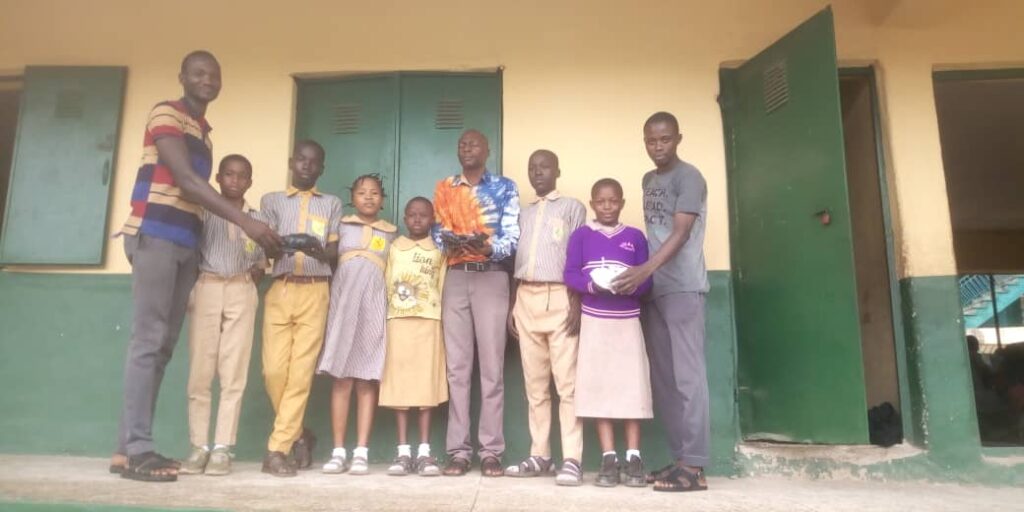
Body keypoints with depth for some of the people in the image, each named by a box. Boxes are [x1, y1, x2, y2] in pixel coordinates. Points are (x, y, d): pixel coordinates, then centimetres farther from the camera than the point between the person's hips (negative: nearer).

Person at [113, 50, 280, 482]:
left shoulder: (203, 130, 23)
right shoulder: (166, 114, -2)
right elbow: (185, 180, -14)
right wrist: (244, 221, -21)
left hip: (185, 242, 8)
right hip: (155, 235, -8)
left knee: (163, 346, 4)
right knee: (148, 340, -11)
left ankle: (129, 447, 7)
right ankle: (135, 449, -8)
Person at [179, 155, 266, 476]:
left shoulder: (257, 219, 13)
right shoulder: (203, 212, 10)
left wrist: (250, 283, -3)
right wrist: (191, 289, -5)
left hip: (241, 293, 1)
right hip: (206, 290, 0)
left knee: (234, 372, -3)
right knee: (200, 371, -4)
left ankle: (222, 448, -1)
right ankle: (199, 446, 2)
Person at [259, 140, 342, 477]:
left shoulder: (332, 204, 15)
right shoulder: (272, 200, 15)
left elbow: (336, 253, 7)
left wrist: (320, 251, -17)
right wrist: (281, 246, -19)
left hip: (315, 292, 0)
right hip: (280, 290, 1)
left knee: (301, 372, -6)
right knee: (274, 370, -6)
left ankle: (277, 450, -1)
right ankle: (297, 434, 16)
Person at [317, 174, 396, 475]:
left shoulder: (391, 233, 14)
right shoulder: (341, 226, 12)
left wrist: (391, 309, 4)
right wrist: (334, 302, -2)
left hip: (374, 306, 0)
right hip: (343, 303, 0)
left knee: (367, 378, -3)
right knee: (341, 377, -4)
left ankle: (361, 452, -2)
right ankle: (339, 451, -1)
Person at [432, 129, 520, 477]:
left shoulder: (505, 187, 6)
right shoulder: (445, 188, 15)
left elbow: (512, 239, -3)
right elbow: (437, 233, 7)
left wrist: (486, 245, -24)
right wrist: (449, 242, -16)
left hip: (491, 278, -2)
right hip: (455, 279, 3)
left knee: (492, 366, -4)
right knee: (457, 366, 1)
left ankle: (491, 451, 2)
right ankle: (458, 450, 5)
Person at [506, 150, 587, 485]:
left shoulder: (572, 207, 8)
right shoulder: (523, 213, 22)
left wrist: (577, 304, -10)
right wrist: (512, 307, 12)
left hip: (560, 297, -5)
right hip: (526, 299, 5)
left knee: (567, 381, -9)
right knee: (534, 383, 5)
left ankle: (572, 459, -9)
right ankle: (539, 455, 9)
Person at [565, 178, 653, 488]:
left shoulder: (635, 236, 7)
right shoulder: (581, 235, 5)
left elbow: (647, 279, 3)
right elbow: (570, 274, -1)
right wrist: (592, 285, -20)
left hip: (628, 320, 1)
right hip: (594, 321, 0)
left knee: (631, 386, -2)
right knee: (598, 387, -1)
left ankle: (633, 459, 6)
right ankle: (608, 459, 5)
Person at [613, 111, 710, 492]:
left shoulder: (689, 177, -4)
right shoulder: (648, 180, 19)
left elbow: (681, 234, -16)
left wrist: (644, 270, -29)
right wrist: (642, 277, 10)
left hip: (683, 288, -8)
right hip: (653, 290, 8)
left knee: (687, 375, -8)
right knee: (662, 379, 7)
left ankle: (694, 466, -5)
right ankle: (680, 458, 13)